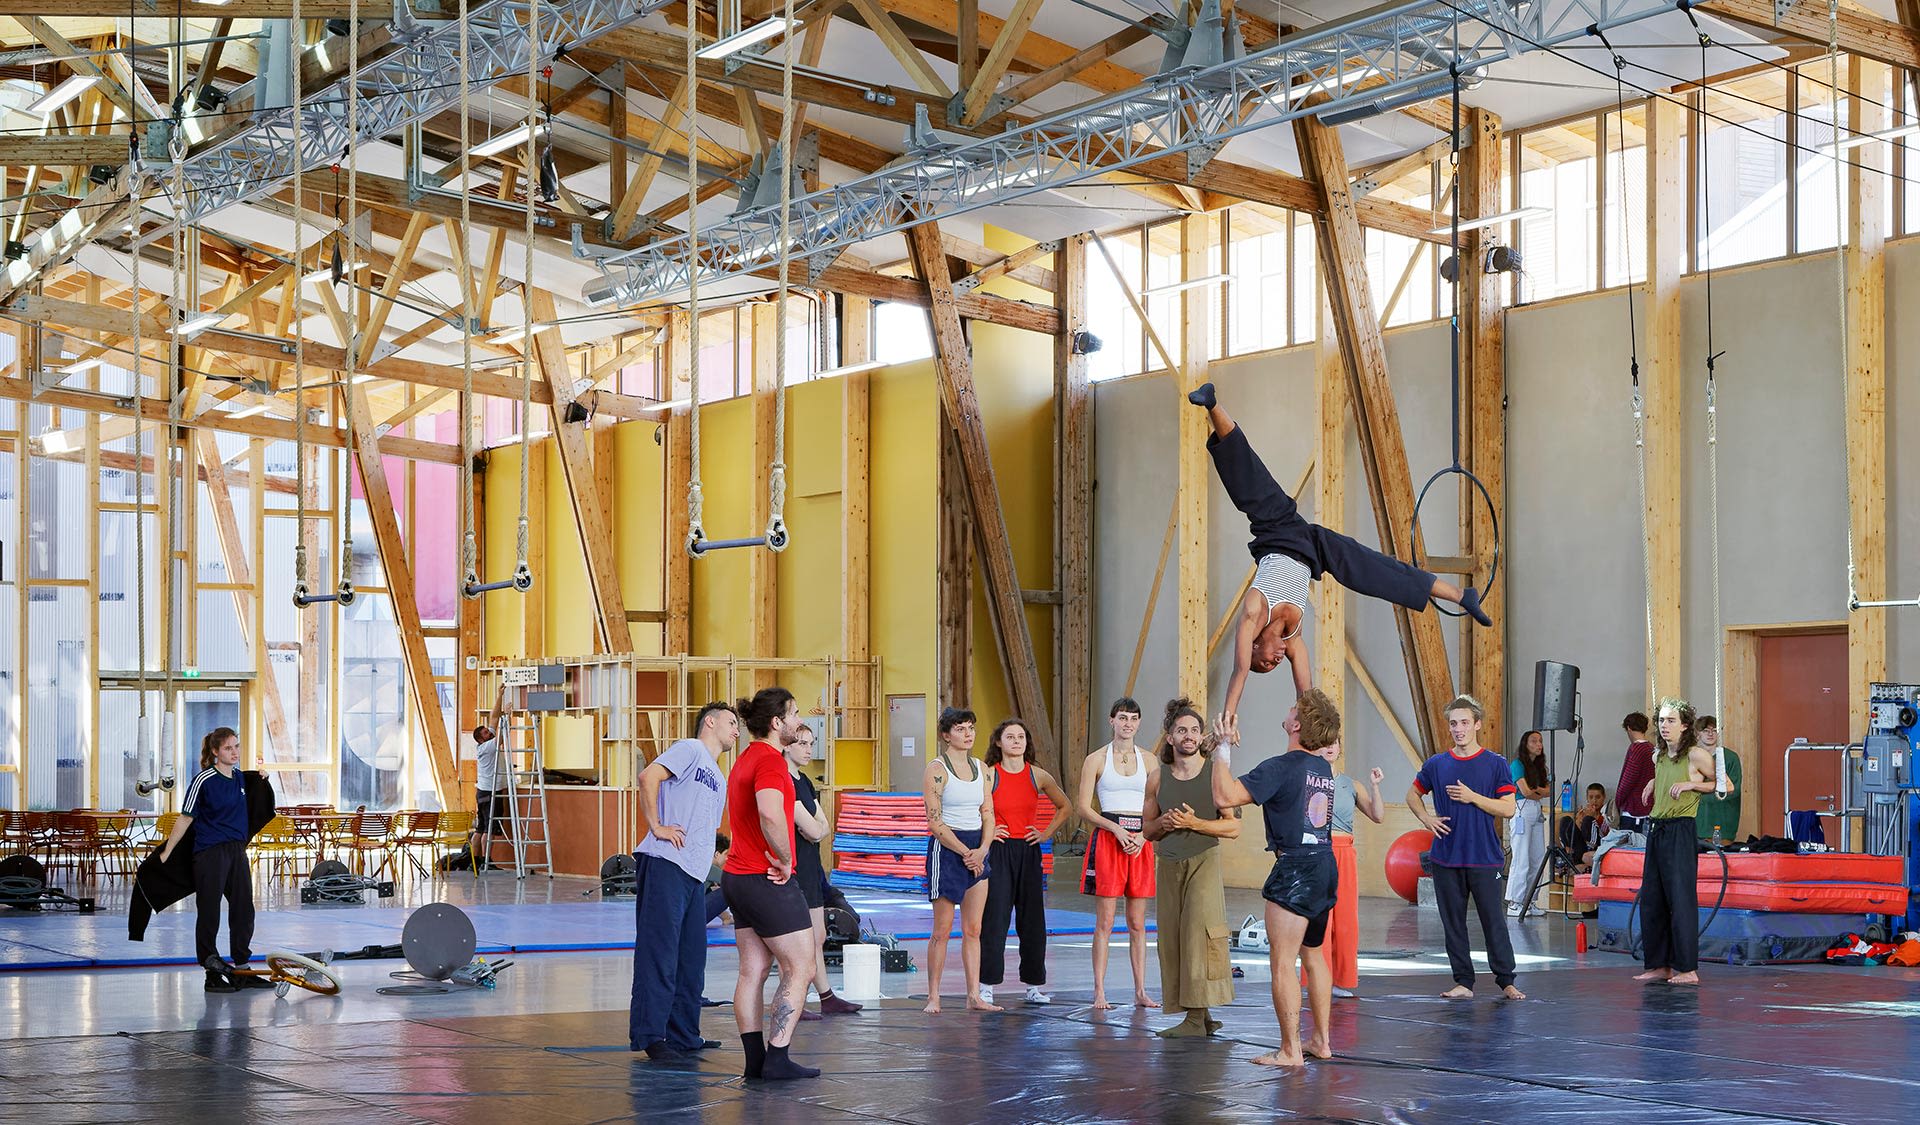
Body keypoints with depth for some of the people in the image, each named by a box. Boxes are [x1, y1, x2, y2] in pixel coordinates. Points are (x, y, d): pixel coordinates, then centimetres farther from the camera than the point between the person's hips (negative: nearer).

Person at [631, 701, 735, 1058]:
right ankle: (648, 1035, -9)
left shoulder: (719, 781, 28)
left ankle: (683, 1035, 17)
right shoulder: (690, 749, 2)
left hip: (695, 875, 9)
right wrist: (657, 826, -15)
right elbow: (649, 776, -14)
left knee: (692, 956, 10)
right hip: (665, 864, -9)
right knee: (659, 951, -10)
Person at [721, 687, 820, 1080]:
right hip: (769, 882, -10)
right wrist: (784, 859, -20)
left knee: (753, 970, 8)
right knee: (800, 968, -3)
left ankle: (755, 1058, 9)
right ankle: (777, 1059, -7)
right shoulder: (770, 760, -16)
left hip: (739, 876, 10)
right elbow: (771, 815, -34)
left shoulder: (746, 759, 16)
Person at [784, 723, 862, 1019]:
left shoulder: (804, 781, 16)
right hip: (792, 866, -10)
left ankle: (828, 999, 20)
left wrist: (814, 829, -9)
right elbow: (813, 829, -18)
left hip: (810, 866, 10)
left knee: (818, 937, 14)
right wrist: (816, 828, 3)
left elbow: (825, 827, 12)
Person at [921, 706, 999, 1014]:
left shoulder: (981, 768, 11)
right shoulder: (937, 769, -8)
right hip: (946, 848, -6)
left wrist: (982, 850, -7)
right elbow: (934, 821, -12)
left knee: (973, 929, 6)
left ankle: (974, 996, 8)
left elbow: (988, 815, 10)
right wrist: (965, 853, -14)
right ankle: (933, 997, 4)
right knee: (942, 930, -3)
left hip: (977, 851, 6)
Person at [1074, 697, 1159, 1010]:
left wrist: (1143, 836, -6)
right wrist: (1116, 828, -13)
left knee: (1138, 922, 5)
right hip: (1107, 839, -3)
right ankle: (1099, 992, -1)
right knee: (1105, 922, -4)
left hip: (1140, 841, 3)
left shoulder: (1148, 760, 11)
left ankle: (1140, 991, 8)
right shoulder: (1096, 759, 2)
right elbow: (1083, 807, -2)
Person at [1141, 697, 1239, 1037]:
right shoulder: (1158, 777, 8)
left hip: (1203, 860, -4)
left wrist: (1193, 823, -15)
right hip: (1167, 865, 4)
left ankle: (1197, 1017, -15)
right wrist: (1164, 823, -6)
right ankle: (1202, 1017, 9)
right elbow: (1147, 829, 16)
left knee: (1199, 931, -16)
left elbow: (1233, 827, -5)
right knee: (1172, 939, 2)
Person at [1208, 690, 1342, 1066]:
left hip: (1295, 868, -9)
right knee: (1313, 955, 19)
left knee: (1283, 962, -5)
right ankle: (1321, 1041, 24)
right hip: (1326, 865, 9)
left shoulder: (1281, 767, -15)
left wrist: (1222, 748, -10)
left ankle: (1290, 1050, -5)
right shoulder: (1324, 769, 11)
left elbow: (1225, 796, -22)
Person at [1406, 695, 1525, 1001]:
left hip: (1484, 858, -3)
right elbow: (1413, 794, 21)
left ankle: (1506, 982, 8)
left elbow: (1508, 808, -5)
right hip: (1446, 858, 3)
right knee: (1453, 922, 6)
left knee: (1494, 921, -1)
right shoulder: (1436, 764, 7)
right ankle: (1463, 983, 13)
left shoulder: (1496, 764, -1)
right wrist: (1426, 818, 3)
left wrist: (1472, 797, -14)